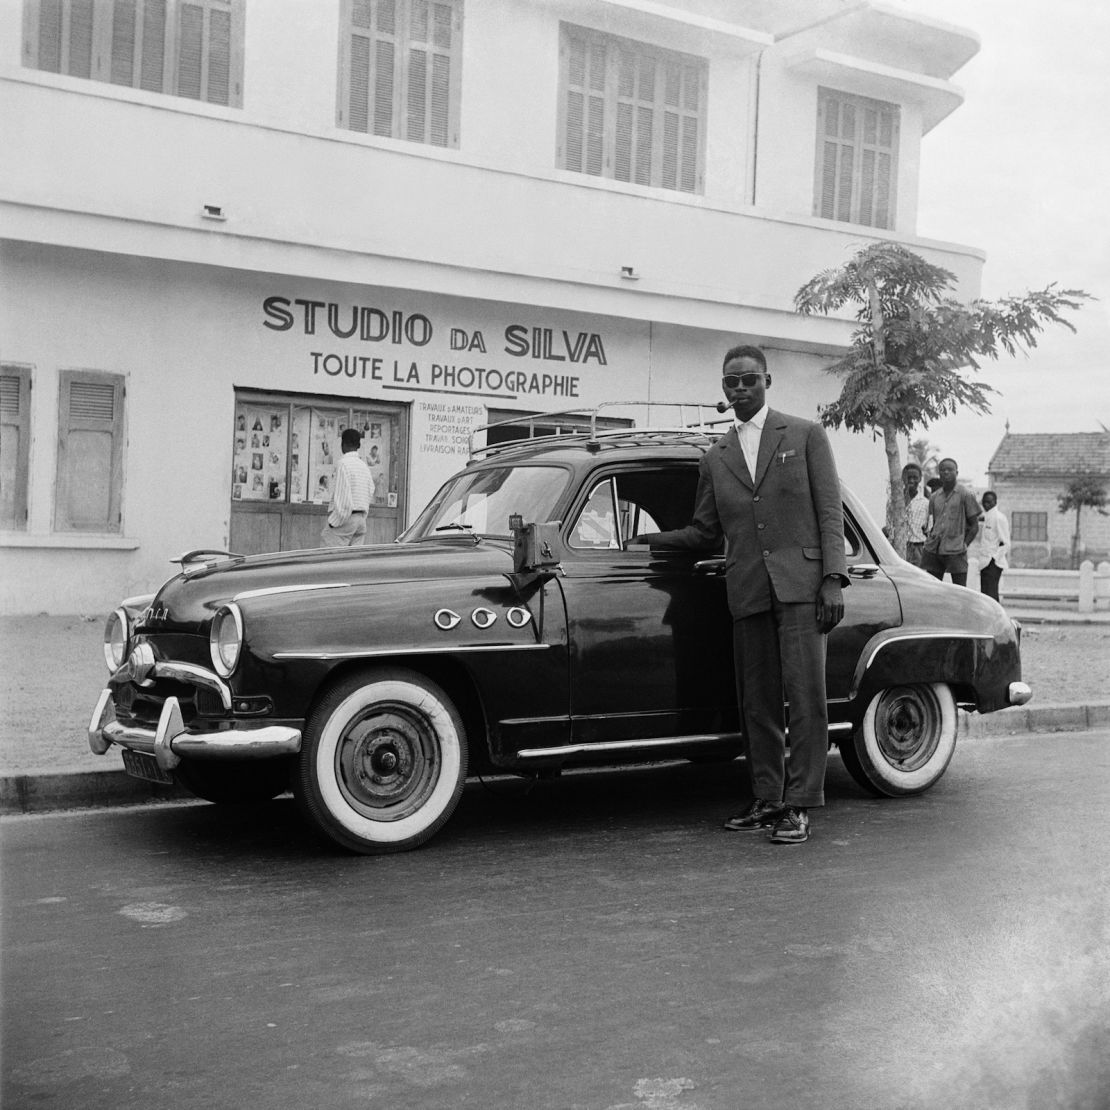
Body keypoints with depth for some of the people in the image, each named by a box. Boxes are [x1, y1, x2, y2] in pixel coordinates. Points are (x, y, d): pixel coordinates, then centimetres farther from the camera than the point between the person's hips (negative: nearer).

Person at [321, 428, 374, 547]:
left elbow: (343, 496, -16)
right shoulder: (364, 466, 13)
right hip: (361, 518, 8)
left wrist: (333, 521, -12)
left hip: (346, 517, -8)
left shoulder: (343, 464, -10)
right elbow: (370, 494, 14)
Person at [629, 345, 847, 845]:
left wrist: (833, 579, -8)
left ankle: (799, 807, -1)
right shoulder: (715, 458, 16)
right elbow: (706, 533, 19)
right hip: (746, 592, 4)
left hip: (800, 583, -4)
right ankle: (767, 800, 15)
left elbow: (830, 513, 1)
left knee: (805, 696, -6)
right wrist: (650, 538, 6)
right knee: (757, 704, 6)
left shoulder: (806, 436, 6)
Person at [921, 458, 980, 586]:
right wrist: (930, 541, 4)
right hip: (933, 551, 5)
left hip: (955, 552, -5)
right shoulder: (934, 497, 17)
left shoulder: (966, 495, 3)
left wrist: (964, 544, -7)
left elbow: (974, 525, 3)